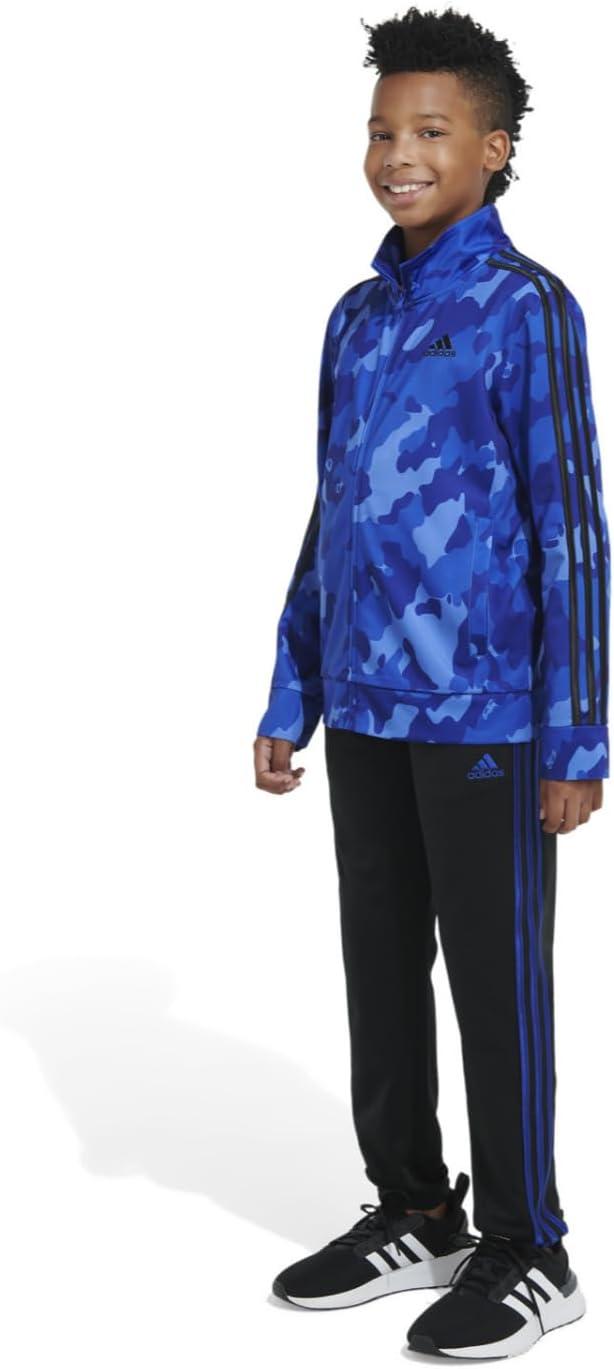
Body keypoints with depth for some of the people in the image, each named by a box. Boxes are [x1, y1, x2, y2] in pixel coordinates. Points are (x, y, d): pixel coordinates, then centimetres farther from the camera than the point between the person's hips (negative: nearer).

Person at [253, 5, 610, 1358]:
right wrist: (289, 701, 14)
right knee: (379, 967, 14)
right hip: (364, 710, 7)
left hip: (483, 715, -7)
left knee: (496, 980, 3)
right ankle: (413, 1213, 30)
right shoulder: (356, 316, 12)